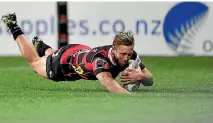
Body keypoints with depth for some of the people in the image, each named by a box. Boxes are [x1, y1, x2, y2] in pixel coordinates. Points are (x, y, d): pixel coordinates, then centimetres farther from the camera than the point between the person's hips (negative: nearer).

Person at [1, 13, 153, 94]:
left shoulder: (130, 55, -32)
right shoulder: (100, 58, -50)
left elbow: (150, 80, -30)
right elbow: (107, 81, -70)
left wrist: (139, 76, -53)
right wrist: (129, 95, -87)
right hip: (64, 62, -5)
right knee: (34, 61, 26)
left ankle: (40, 45, 67)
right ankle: (13, 26, 45)